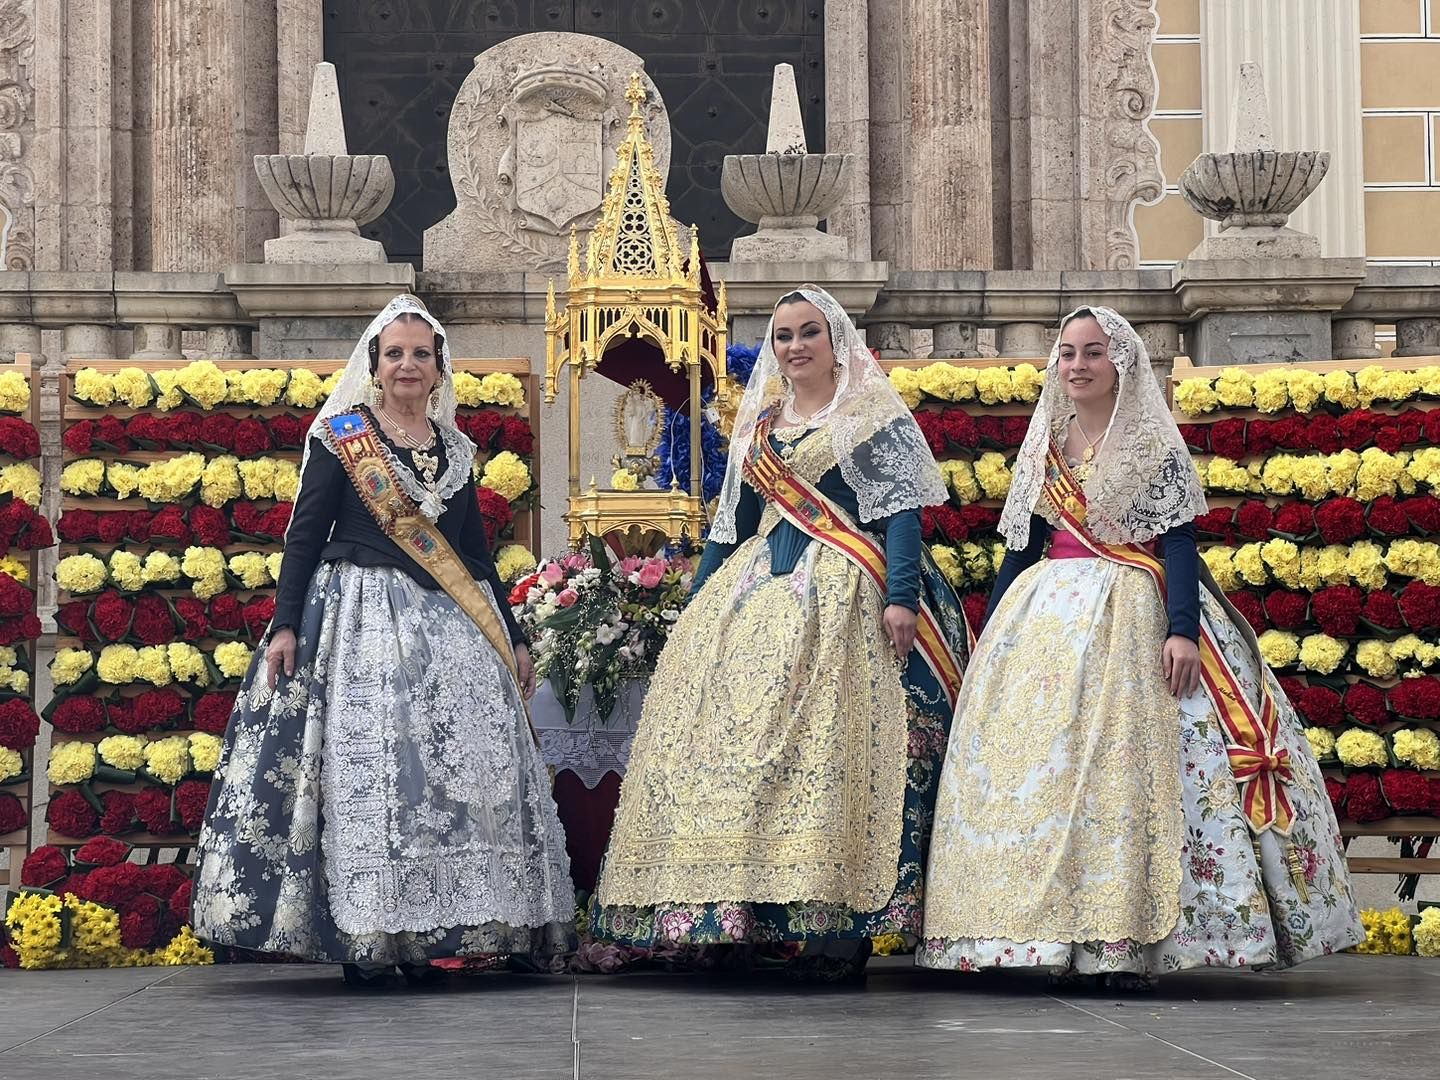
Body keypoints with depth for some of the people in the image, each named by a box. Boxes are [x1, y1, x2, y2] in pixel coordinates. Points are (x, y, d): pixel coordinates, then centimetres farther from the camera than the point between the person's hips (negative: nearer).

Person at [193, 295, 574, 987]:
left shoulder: (455, 449, 15)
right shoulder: (338, 437, 2)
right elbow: (305, 534, -2)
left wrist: (512, 637, 15)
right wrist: (285, 626, -12)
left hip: (449, 627, 5)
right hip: (360, 617, -5)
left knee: (449, 768, -1)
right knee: (360, 764, -11)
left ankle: (419, 937, 3)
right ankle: (360, 937, -10)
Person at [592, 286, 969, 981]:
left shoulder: (872, 417, 2)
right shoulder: (757, 424, 20)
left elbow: (901, 509, -6)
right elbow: (732, 522, 23)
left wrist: (900, 596, -17)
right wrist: (697, 601, 18)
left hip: (841, 597, -6)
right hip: (755, 591, 6)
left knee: (831, 741, -13)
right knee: (731, 731, -3)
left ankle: (839, 923, -14)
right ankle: (728, 905, 1)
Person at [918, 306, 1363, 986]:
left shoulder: (1153, 445, 1)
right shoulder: (1043, 448, 15)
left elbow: (1178, 540, -7)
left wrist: (1182, 628, -20)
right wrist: (989, 639, 15)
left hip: (1131, 620, -5)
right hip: (1043, 619, 5)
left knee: (1126, 765, -13)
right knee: (1043, 766, -3)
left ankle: (1128, 940, -14)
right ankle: (1058, 938, -1)